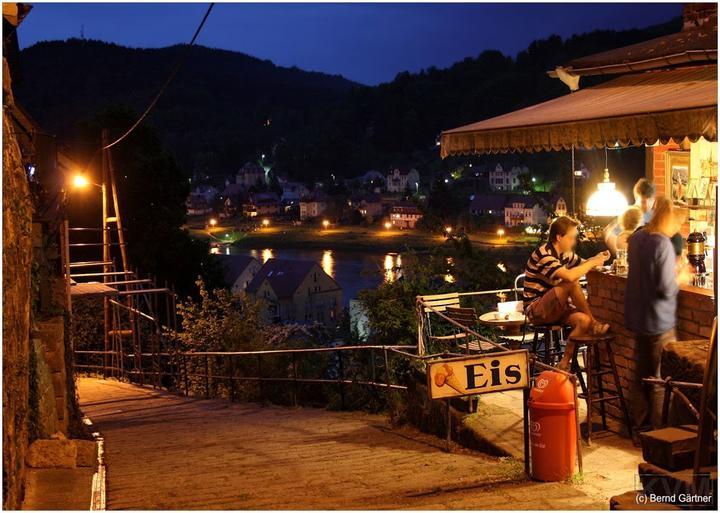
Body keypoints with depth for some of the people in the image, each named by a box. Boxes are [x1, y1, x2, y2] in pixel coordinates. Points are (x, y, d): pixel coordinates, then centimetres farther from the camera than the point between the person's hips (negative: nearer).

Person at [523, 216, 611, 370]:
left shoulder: (565, 254, 6)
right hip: (536, 310, -9)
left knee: (583, 321, -19)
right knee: (572, 283, -29)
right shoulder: (543, 255, -22)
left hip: (554, 309, 9)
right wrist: (593, 263, -22)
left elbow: (582, 264, 24)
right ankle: (593, 324, -14)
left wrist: (596, 259, 1)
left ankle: (565, 363, -10)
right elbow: (569, 276, -36)